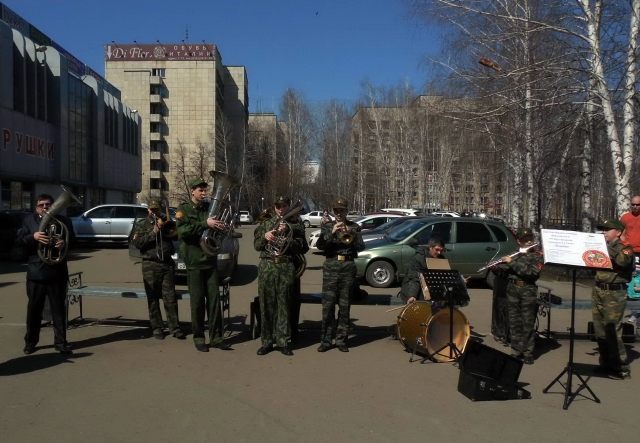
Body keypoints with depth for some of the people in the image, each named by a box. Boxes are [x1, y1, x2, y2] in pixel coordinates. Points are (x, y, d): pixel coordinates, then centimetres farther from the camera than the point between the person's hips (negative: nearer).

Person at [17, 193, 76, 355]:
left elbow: (73, 239, 1)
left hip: (58, 272, 0)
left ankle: (61, 342, 13)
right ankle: (30, 342, 25)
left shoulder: (64, 220, 7)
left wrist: (65, 242, -21)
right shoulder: (29, 220, 7)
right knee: (34, 308, 10)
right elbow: (19, 239, -2)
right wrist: (33, 237, -22)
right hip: (36, 272, 0)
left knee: (59, 308, 5)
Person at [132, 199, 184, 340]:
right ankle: (156, 328, 9)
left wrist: (164, 226, -10)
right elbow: (137, 242, -5)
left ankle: (174, 327, 1)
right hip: (150, 265, -1)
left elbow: (176, 234, 0)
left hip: (167, 264, 1)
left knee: (170, 297, -2)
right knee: (153, 298, 2)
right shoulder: (141, 224, 9)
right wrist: (153, 232, -9)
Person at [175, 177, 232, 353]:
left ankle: (216, 337, 9)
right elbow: (182, 230, -17)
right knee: (197, 301, 1)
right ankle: (198, 338, 12)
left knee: (214, 299, 3)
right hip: (194, 261, -4)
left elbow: (218, 228, 20)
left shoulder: (209, 207, 13)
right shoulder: (184, 209, -1)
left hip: (211, 259, 4)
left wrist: (221, 226, -3)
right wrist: (205, 224, -25)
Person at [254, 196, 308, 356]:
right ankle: (267, 341, 11)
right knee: (266, 304, 1)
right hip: (267, 266, 2)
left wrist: (287, 233, -8)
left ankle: (283, 341, 9)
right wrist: (265, 236, -6)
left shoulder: (296, 225, 10)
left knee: (284, 304, 0)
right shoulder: (265, 223, 17)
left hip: (286, 267, -1)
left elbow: (303, 247, 0)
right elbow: (256, 245, 13)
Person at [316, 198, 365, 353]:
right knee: (328, 306, -3)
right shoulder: (327, 227, 13)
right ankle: (326, 340, 4)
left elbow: (361, 246, 0)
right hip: (331, 267, 0)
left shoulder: (354, 227, 12)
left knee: (345, 306, 3)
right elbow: (320, 245, -2)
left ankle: (341, 339, 12)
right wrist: (332, 232, -16)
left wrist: (351, 233, -15)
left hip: (348, 267, 0)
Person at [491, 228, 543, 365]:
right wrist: (495, 268, -7)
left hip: (528, 290, -3)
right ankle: (516, 352, 13)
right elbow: (504, 274, 14)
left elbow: (533, 272, -14)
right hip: (512, 289, 3)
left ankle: (528, 353, 6)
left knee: (528, 323, -1)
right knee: (514, 323, 5)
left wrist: (512, 262, -16)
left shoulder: (537, 255, 3)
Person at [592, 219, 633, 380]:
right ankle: (606, 363, 22)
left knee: (612, 330, -8)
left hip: (614, 293, -6)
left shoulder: (625, 248, -3)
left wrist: (608, 246, -23)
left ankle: (621, 368, 1)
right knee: (599, 330, 9)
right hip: (598, 291, 7)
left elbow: (623, 260, -25)